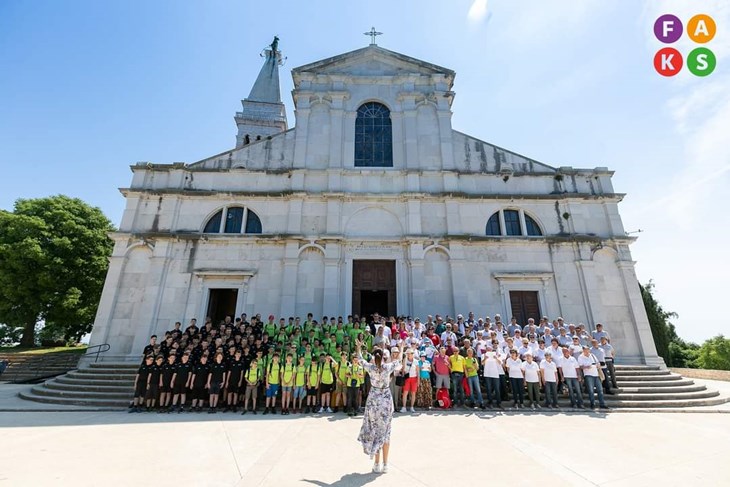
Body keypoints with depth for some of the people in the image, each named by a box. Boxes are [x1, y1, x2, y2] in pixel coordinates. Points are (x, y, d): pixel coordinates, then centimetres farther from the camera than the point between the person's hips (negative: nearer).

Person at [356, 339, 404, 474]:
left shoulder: (370, 367, -10)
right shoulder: (388, 367, -12)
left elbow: (361, 360, 10)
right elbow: (399, 361, 8)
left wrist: (358, 348, 26)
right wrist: (401, 347, 21)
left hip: (373, 401, -1)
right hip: (386, 401, 1)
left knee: (374, 431, 11)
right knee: (385, 432, 11)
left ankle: (377, 464, 15)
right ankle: (385, 465, 16)